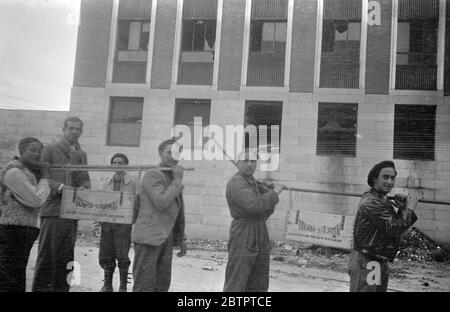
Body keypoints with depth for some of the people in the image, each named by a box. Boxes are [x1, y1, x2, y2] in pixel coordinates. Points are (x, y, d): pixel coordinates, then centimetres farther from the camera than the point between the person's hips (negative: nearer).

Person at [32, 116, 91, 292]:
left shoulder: (82, 155, 17)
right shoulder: (50, 150, 0)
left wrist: (83, 187, -5)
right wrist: (57, 188, -19)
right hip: (53, 211, -5)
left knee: (66, 259, 10)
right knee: (47, 255, -5)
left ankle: (61, 288, 18)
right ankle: (40, 288, 3)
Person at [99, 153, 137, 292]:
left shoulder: (132, 182, -3)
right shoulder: (107, 182, 10)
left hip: (124, 222, -4)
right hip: (107, 222, 4)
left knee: (122, 256, -2)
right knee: (105, 256, 8)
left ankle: (123, 286, 15)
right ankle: (107, 285, 24)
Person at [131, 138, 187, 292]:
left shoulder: (174, 178, 16)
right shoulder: (152, 175, -8)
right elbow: (161, 203, -22)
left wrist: (181, 239, 20)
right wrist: (177, 181, -13)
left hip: (166, 239, 8)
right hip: (148, 237, -7)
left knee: (162, 284, 9)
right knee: (144, 284, -4)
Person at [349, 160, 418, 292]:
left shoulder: (384, 201, 14)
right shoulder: (370, 202, -19)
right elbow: (395, 229, -21)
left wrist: (402, 209, -10)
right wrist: (408, 211, -6)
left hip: (381, 263, 10)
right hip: (366, 264, -10)